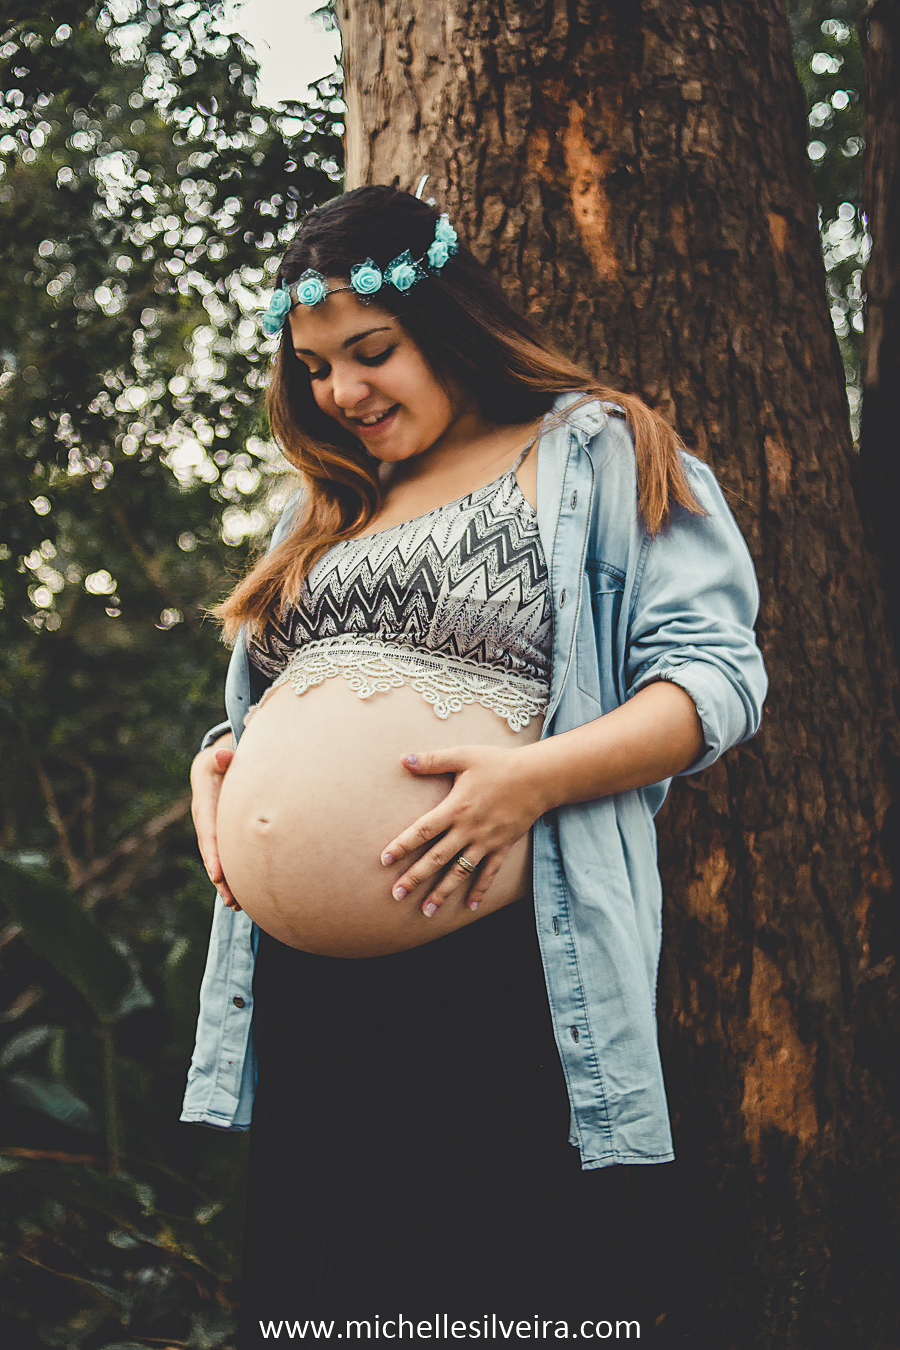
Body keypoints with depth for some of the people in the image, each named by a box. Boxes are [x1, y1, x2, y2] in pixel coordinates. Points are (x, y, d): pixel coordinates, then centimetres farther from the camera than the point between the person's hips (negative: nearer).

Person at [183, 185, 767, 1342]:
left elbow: (716, 676, -6)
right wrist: (221, 761, 8)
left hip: (502, 996, -6)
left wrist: (532, 777, -20)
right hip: (304, 1004, 6)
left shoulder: (595, 455, 3)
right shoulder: (321, 508, 22)